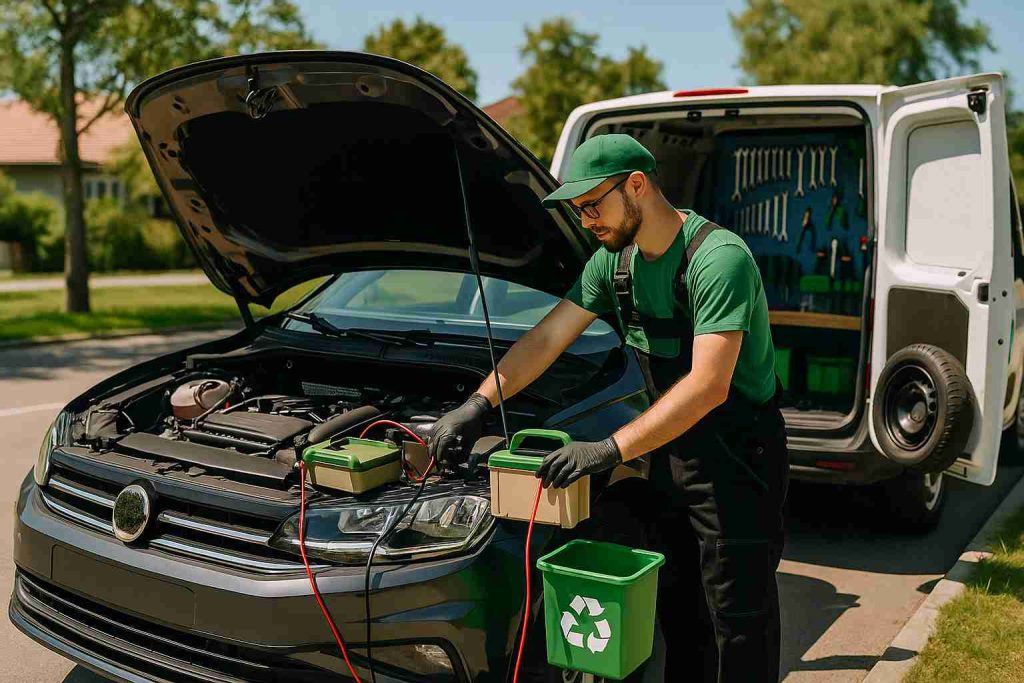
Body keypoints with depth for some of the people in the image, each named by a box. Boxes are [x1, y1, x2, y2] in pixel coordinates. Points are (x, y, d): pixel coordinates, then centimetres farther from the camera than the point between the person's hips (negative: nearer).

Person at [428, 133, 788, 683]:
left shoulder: (719, 259, -24)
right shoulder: (615, 260, 2)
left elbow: (708, 386, -30)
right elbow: (547, 337, 5)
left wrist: (610, 450, -32)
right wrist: (478, 404, -3)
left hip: (736, 455, -8)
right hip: (672, 446, 8)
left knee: (739, 616, 2)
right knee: (677, 606, 18)